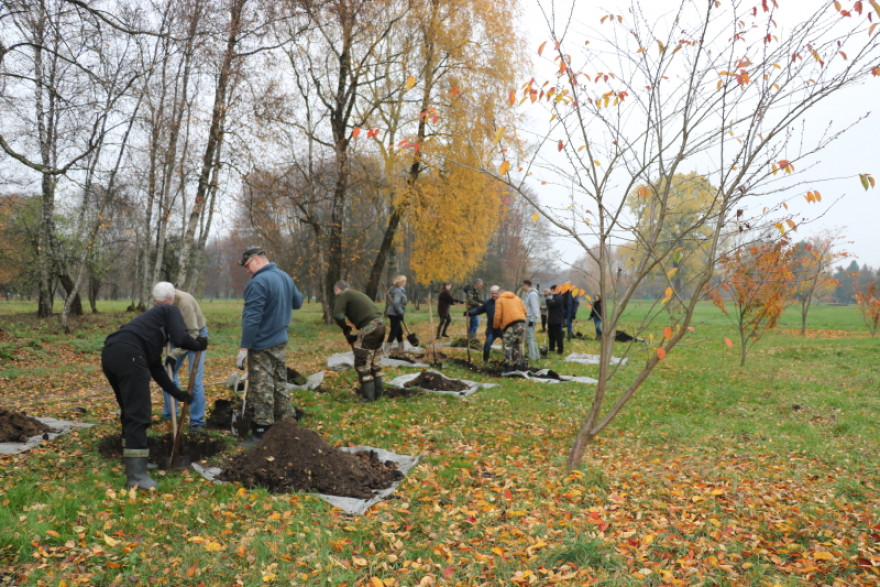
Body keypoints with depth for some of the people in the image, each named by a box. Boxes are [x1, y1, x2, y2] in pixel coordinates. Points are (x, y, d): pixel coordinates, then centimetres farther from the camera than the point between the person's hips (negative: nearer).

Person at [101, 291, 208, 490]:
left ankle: (130, 459, 36)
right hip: (128, 355, -9)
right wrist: (199, 344, 18)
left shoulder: (153, 316, 38)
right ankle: (136, 475, -8)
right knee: (138, 414, -7)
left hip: (109, 354, 9)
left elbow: (156, 368, 37)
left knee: (130, 411, 24)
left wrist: (178, 393, 40)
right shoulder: (170, 311, 17)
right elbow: (181, 339, -4)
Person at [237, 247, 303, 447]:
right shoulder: (285, 277, 8)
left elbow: (252, 319, -22)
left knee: (262, 389, -3)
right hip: (281, 341, 9)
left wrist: (243, 348, -20)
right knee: (280, 385, 16)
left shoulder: (258, 283, -19)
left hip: (262, 346, -8)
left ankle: (261, 434, 3)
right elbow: (297, 302, 22)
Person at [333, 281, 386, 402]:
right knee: (375, 362, 20)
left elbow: (337, 315, -14)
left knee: (362, 363, 2)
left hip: (369, 327, -9)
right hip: (380, 324, 9)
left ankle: (368, 396, 5)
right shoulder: (358, 294, 27)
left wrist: (345, 328, 2)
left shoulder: (343, 295, 1)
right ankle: (377, 393, 28)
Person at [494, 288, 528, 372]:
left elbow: (497, 315, -1)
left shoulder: (499, 300, 8)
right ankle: (519, 365, 15)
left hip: (510, 324, -5)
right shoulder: (517, 298, 24)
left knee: (508, 346, 1)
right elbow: (524, 311, 21)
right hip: (522, 323, 5)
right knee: (518, 345, 15)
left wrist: (496, 326, 12)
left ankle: (509, 367, -5)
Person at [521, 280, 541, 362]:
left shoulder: (532, 294, -15)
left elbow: (534, 308, -20)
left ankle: (532, 357, -6)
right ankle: (536, 355, 20)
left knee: (530, 337, -8)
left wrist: (532, 320, -21)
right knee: (532, 338, 14)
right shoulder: (529, 294, 16)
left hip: (530, 318, -10)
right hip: (529, 318, 10)